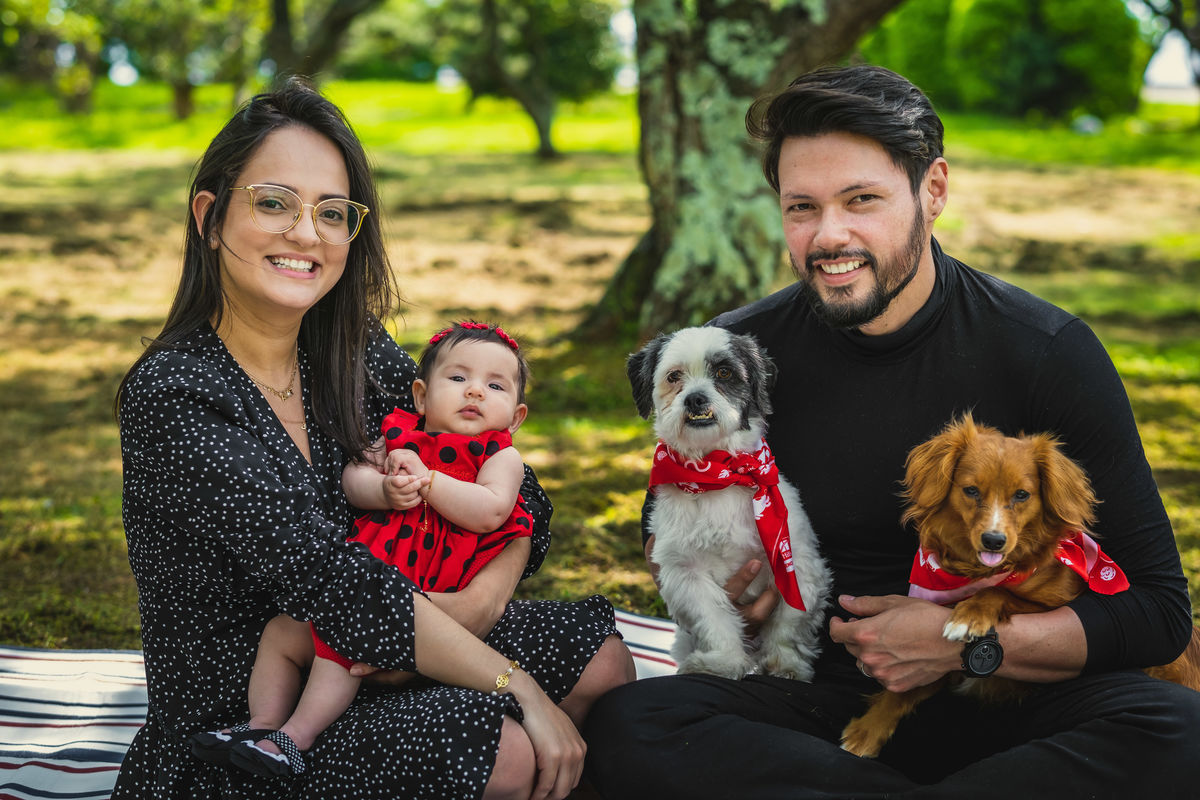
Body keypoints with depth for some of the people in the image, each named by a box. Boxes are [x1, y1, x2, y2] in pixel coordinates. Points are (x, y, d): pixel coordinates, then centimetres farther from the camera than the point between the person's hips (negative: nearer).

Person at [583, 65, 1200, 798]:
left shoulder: (1047, 352, -7)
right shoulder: (741, 353, -2)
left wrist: (965, 643, -17)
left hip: (996, 707, -1)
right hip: (815, 697, 1)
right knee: (625, 727, -28)